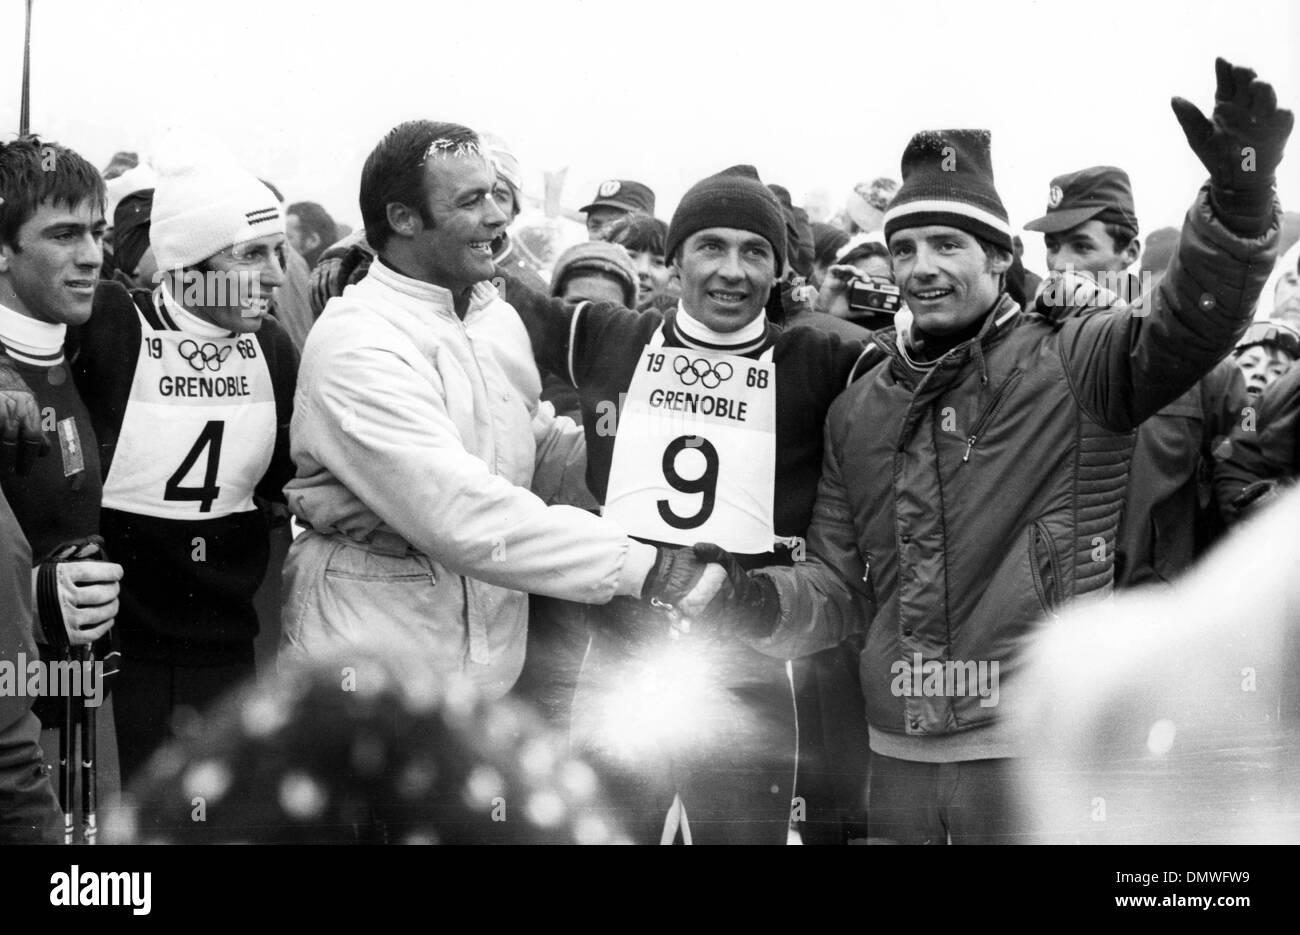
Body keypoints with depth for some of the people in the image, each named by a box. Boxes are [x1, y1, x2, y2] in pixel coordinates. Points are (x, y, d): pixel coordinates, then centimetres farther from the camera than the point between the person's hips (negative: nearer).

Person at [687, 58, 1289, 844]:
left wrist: (1239, 203, -35)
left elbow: (1192, 328, -19)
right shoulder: (859, 410, 12)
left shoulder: (1073, 367, -2)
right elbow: (840, 588, 13)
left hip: (1037, 750, -4)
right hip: (898, 757, 4)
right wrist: (757, 602, -8)